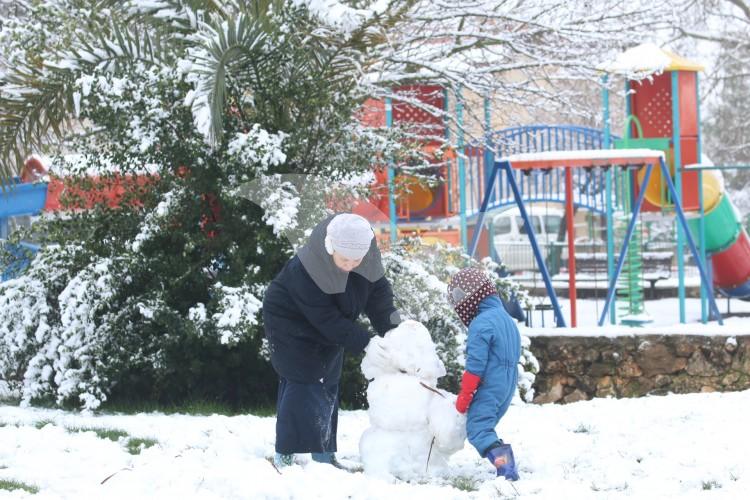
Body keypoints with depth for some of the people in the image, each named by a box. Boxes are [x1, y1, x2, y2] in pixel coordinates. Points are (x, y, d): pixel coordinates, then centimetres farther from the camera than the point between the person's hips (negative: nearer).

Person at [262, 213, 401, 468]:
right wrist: (364, 342, -37)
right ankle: (285, 454, -10)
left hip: (328, 330, 7)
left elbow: (378, 293, -13)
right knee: (303, 383, -15)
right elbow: (326, 318, -34)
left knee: (328, 385, 8)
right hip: (291, 323, -7)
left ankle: (324, 455, 14)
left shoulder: (368, 255, -20)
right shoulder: (304, 271, -37)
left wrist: (392, 330, -29)